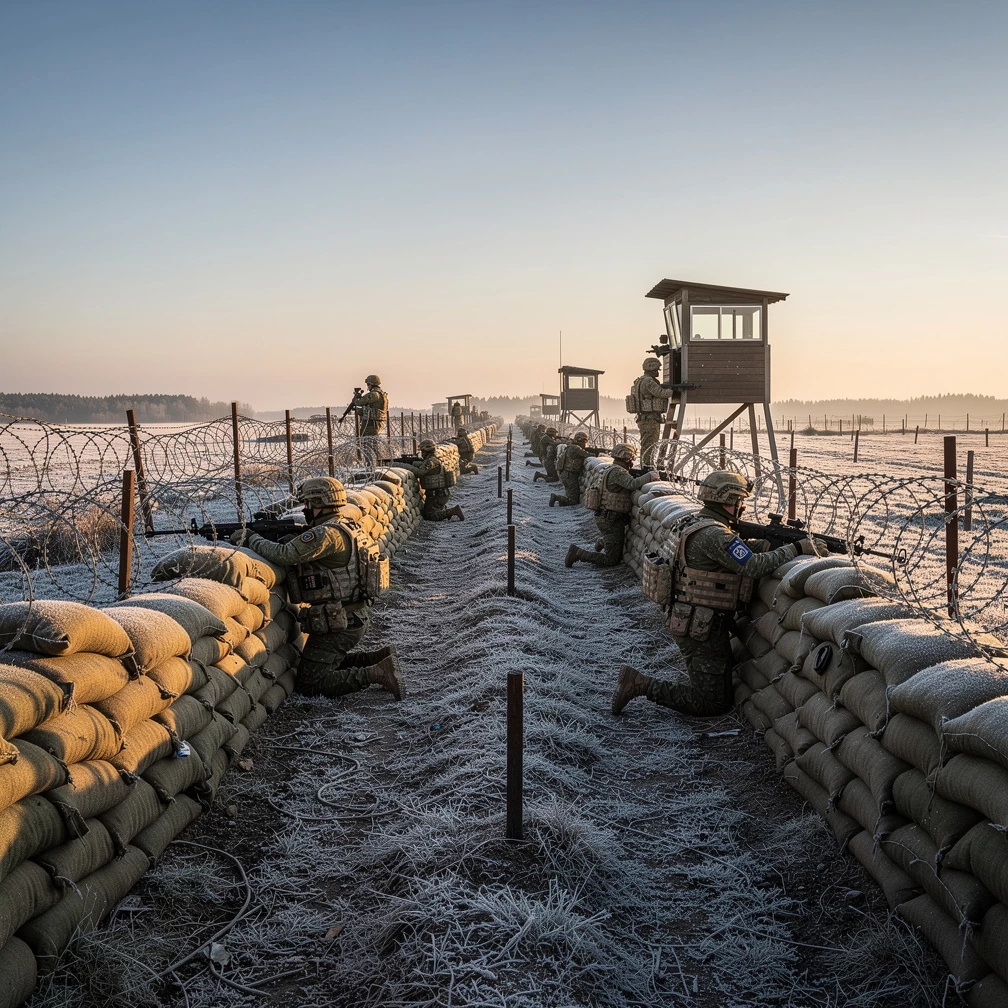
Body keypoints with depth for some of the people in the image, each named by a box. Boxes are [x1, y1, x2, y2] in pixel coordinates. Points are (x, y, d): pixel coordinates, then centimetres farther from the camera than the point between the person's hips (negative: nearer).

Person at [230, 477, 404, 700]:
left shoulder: (327, 533, -22)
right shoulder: (347, 527, 10)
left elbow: (283, 555, -27)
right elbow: (297, 549, 17)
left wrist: (252, 539, -11)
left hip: (338, 624, -10)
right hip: (356, 618, 10)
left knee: (308, 684, -3)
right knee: (331, 663, 29)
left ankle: (377, 673, -12)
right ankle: (380, 658, 14)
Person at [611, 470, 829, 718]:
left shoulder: (695, 523, 9)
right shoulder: (713, 535, -23)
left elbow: (744, 547, 15)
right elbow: (754, 565, -28)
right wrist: (798, 548, -19)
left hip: (690, 622, 11)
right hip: (700, 629, -11)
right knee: (714, 704, -1)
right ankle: (641, 685, -2)